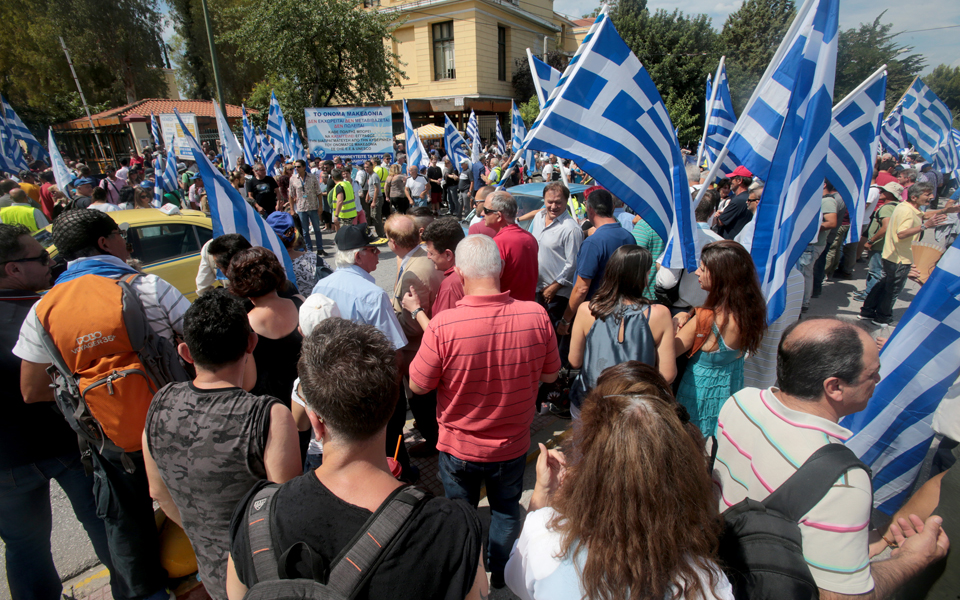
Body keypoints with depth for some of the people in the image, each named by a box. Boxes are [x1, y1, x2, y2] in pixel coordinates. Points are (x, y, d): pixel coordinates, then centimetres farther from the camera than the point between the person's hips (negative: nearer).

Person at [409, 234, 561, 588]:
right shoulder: (536, 316, -22)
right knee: (506, 508, 29)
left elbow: (418, 386, -14)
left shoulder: (443, 326, -31)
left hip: (459, 448, -1)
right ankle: (500, 573, 51)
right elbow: (550, 375, -7)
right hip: (513, 446, 2)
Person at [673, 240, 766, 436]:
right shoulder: (751, 310, -10)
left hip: (702, 393, -7)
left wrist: (677, 320, -11)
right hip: (732, 388, 7)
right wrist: (688, 317, -12)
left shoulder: (704, 320, -32)